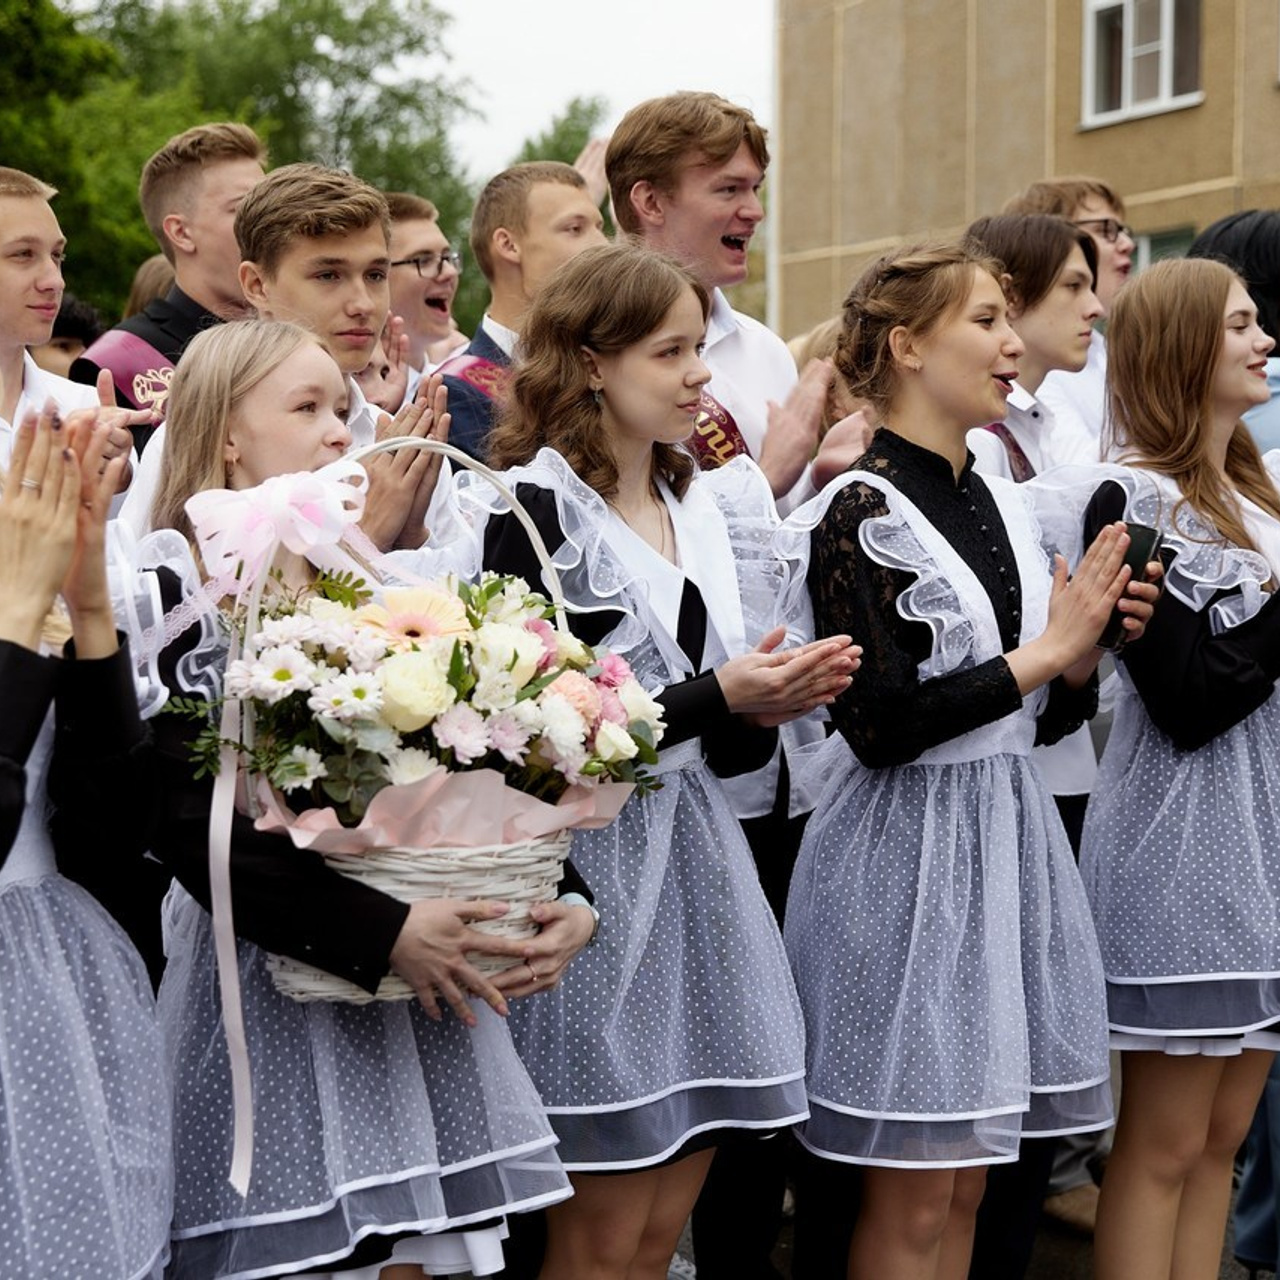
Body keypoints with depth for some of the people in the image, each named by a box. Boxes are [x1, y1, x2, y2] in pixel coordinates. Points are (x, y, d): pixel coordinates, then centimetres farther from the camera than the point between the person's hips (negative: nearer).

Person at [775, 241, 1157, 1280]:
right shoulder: (861, 514, -11)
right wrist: (1043, 651, -14)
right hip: (908, 851, -7)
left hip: (1009, 839, 7)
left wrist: (1085, 653, -4)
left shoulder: (1001, 505, 12)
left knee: (967, 1185, 13)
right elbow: (881, 726, -20)